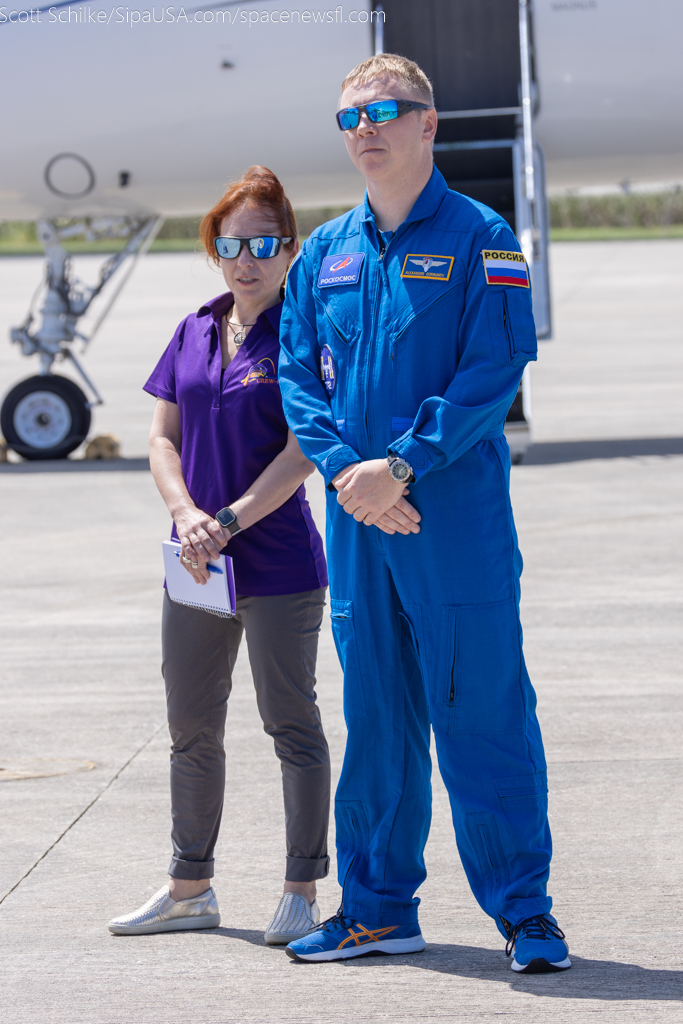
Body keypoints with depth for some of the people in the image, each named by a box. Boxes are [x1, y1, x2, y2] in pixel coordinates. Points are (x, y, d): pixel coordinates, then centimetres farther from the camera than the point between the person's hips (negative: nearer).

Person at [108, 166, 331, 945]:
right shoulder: (194, 334, 10)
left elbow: (302, 451, -14)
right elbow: (163, 439, 9)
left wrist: (229, 521, -19)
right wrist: (187, 515, -8)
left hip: (278, 562, -6)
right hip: (196, 561, 6)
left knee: (290, 722, 1)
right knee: (191, 726, 13)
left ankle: (302, 891, 9)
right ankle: (190, 888, 24)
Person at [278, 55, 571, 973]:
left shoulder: (479, 239, -2)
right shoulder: (326, 253, 13)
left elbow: (496, 367, -11)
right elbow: (299, 375, 10)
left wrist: (402, 464, -17)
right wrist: (344, 469, -8)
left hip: (459, 517, -5)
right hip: (358, 518, 5)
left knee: (482, 709, -4)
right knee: (375, 714, 11)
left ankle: (524, 908, 4)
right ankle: (379, 906, 19)